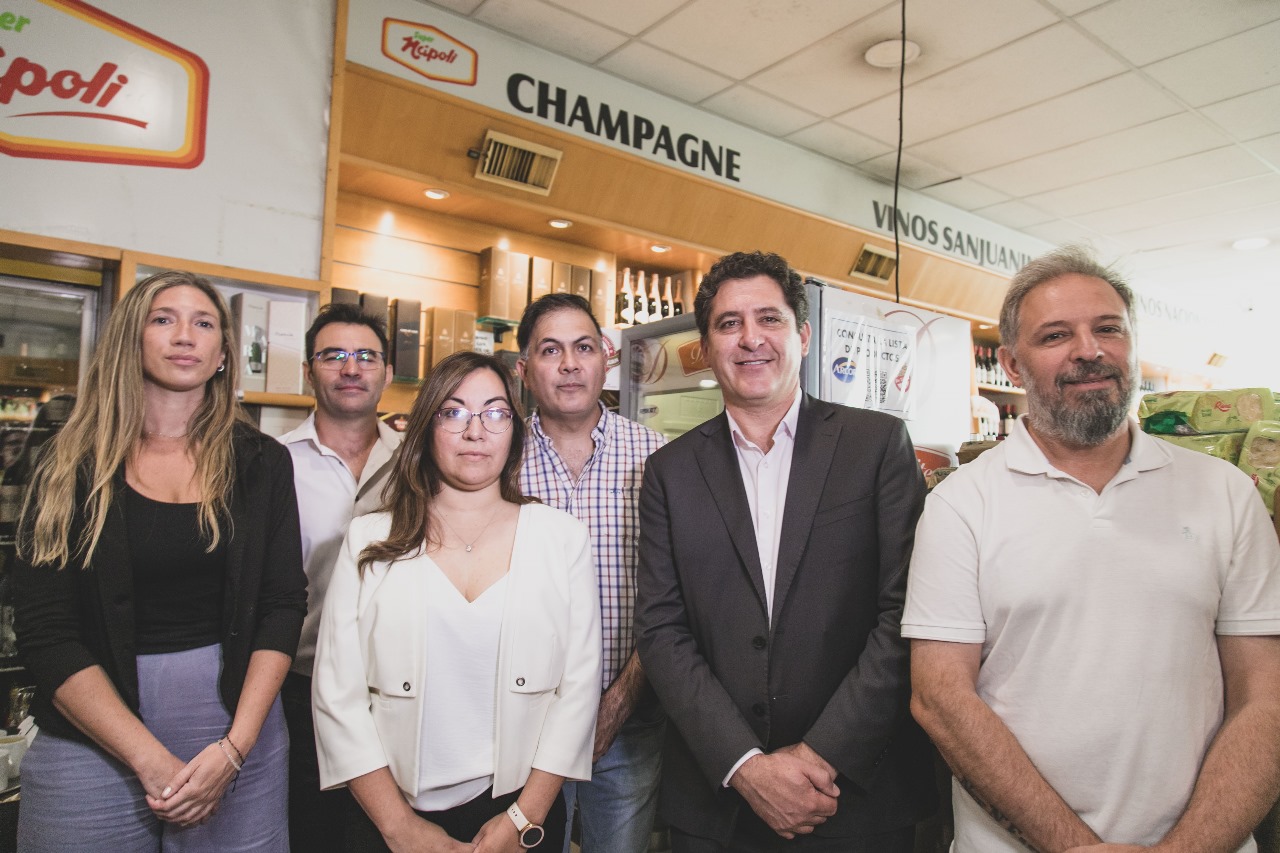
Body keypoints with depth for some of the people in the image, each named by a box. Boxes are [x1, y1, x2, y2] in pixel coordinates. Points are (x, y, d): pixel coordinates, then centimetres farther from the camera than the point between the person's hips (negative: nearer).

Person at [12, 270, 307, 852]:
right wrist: (151, 759, -13)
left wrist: (234, 747, -11)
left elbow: (283, 606, -1)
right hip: (91, 737, 0)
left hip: (237, 722, 1)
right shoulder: (71, 466, -1)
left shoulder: (261, 464, 1)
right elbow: (46, 634, -6)